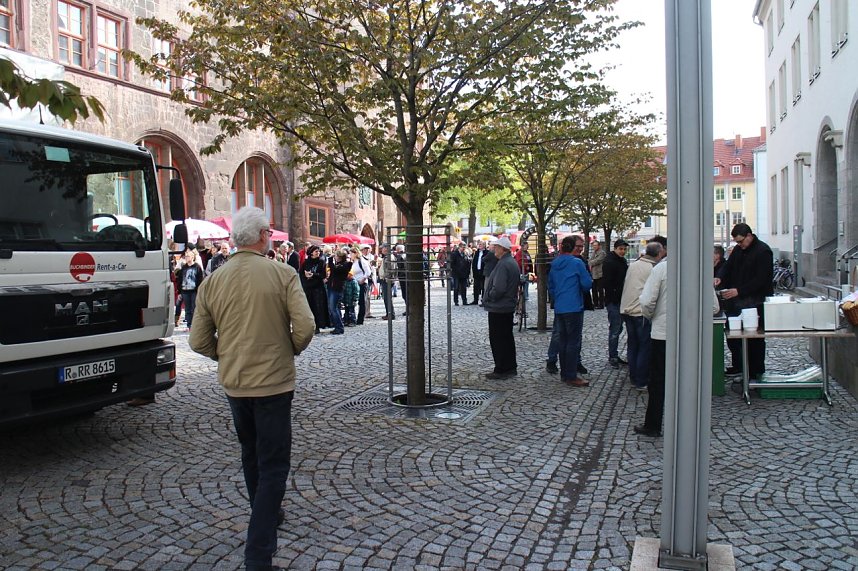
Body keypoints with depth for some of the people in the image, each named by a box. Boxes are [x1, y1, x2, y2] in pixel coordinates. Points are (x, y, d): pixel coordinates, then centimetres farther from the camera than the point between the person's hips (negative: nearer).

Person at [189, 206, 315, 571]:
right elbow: (305, 327, -17)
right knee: (273, 465, 2)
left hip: (233, 384, 5)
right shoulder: (282, 275, -11)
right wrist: (291, 350, 3)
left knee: (251, 454, 24)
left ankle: (267, 515, 43)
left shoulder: (212, 281, -1)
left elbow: (200, 342, 1)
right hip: (274, 382, -4)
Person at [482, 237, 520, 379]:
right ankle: (511, 368, 24)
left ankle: (501, 370, 4)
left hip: (498, 308, -10)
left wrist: (487, 297, -11)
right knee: (507, 338, 17)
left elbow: (498, 288, -28)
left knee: (497, 339, -2)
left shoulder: (503, 265, -21)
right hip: (509, 306, 10)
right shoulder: (513, 263, 11)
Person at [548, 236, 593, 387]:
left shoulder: (554, 264, 8)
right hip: (574, 308, -7)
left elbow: (550, 285, 15)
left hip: (559, 308, 7)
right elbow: (587, 284, -11)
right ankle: (571, 376, -1)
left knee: (562, 340, 14)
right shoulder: (577, 263, -13)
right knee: (573, 342, -2)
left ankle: (564, 373, 21)